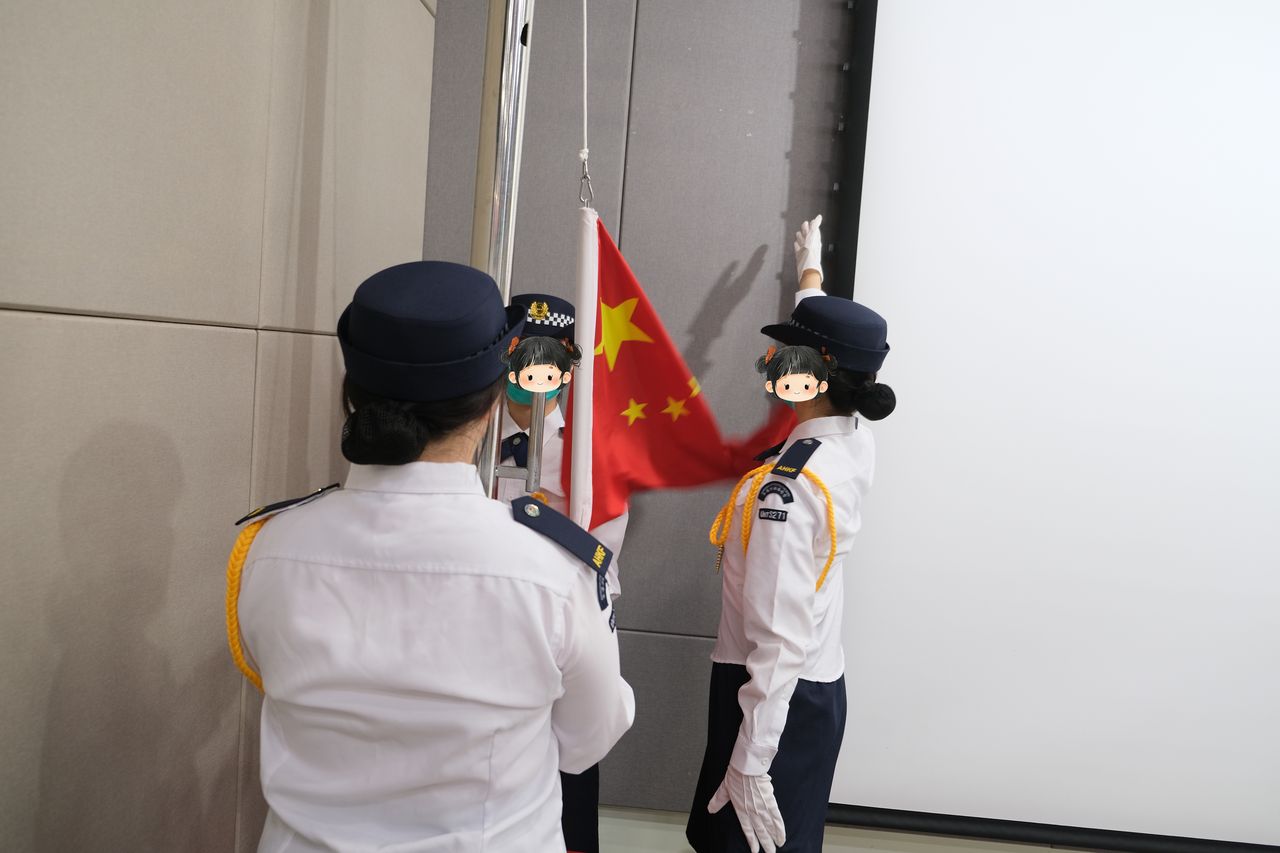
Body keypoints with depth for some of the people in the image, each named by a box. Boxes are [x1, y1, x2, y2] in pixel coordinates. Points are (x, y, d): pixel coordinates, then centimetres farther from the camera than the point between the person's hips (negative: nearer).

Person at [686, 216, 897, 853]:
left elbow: (780, 638, -27)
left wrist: (751, 764, -22)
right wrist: (809, 273, 35)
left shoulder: (787, 486, -26)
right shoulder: (857, 441, -1)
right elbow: (831, 341, 18)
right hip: (822, 684, 8)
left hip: (776, 696, -8)